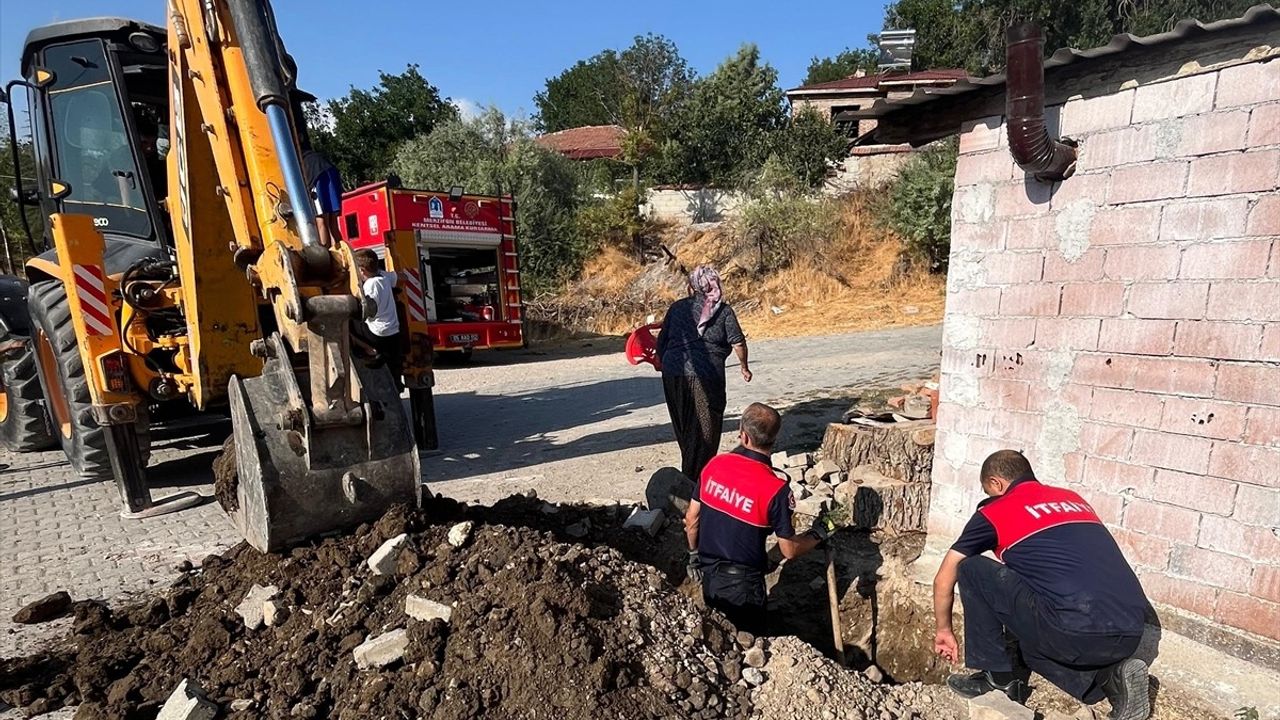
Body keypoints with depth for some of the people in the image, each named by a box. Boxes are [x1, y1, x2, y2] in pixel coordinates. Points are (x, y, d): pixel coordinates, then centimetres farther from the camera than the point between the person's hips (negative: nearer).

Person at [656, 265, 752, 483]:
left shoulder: (677, 307, 9)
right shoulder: (723, 311, 1)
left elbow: (661, 341, 11)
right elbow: (738, 342, -3)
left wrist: (664, 363, 27)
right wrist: (744, 367, 13)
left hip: (673, 373, 4)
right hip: (705, 376, -4)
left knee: (683, 426, 19)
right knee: (704, 428, 8)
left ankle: (688, 472, 34)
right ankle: (697, 477, 12)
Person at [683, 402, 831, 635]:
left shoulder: (714, 464, -12)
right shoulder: (776, 489, -25)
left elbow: (691, 519, -2)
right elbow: (789, 550, -15)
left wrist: (694, 555, 15)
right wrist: (818, 535, 4)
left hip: (708, 574, 4)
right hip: (742, 584, -4)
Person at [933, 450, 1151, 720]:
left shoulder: (995, 511, 6)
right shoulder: (1074, 499, 23)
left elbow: (944, 580, 13)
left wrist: (944, 630, 31)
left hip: (1076, 633, -7)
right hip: (1129, 637, 7)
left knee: (971, 569, 7)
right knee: (1026, 639, 31)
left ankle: (999, 677, 13)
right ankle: (1109, 675, 10)